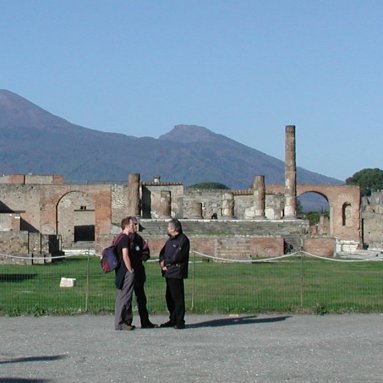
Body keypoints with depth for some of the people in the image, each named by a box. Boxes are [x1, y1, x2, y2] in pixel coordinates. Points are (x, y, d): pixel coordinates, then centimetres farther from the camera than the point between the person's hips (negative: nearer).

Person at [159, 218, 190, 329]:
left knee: (177, 297, -7)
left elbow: (176, 256, -17)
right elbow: (163, 252, 16)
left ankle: (180, 322, -3)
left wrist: (166, 262, -5)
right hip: (169, 272, 9)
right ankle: (173, 319, 22)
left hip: (176, 273, -9)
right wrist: (162, 261, -3)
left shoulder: (183, 240, -10)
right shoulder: (170, 239, 19)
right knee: (169, 297, 13)